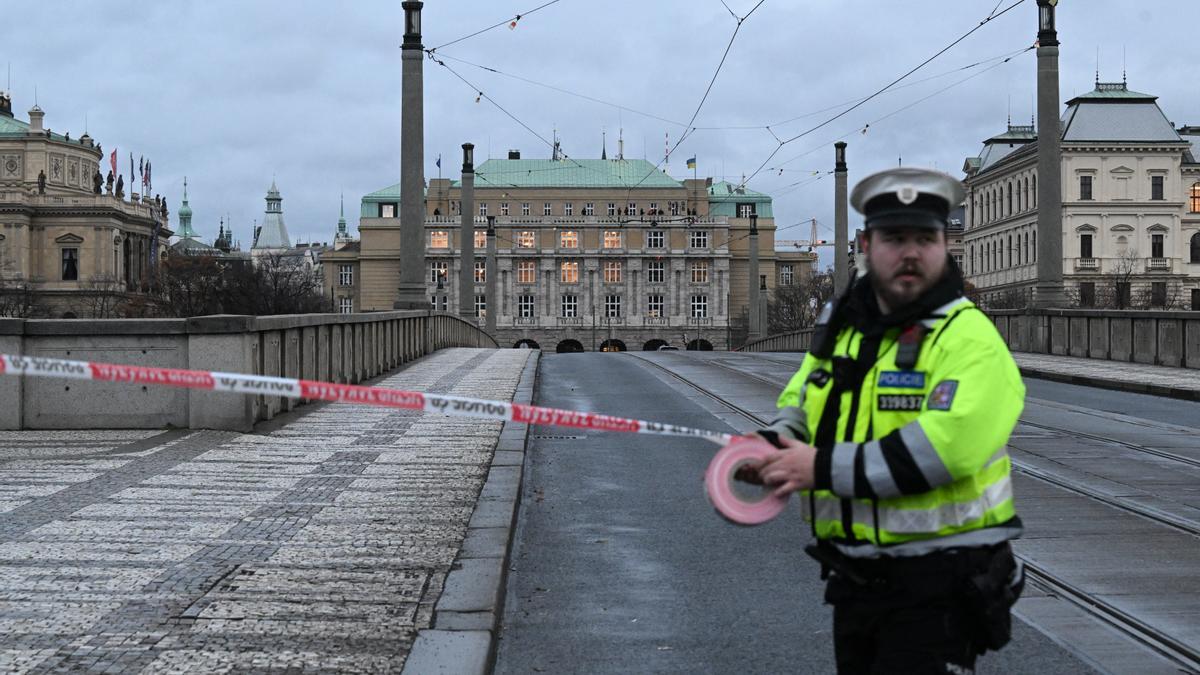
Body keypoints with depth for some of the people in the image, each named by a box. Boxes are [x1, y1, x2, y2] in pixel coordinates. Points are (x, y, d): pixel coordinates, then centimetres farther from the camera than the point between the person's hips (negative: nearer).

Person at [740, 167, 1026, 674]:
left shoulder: (969, 337, -15)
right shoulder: (839, 324, 9)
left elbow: (947, 446, -28)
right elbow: (800, 403, 23)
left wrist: (826, 467, -24)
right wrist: (773, 444, -2)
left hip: (937, 587, -7)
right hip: (854, 578, 7)